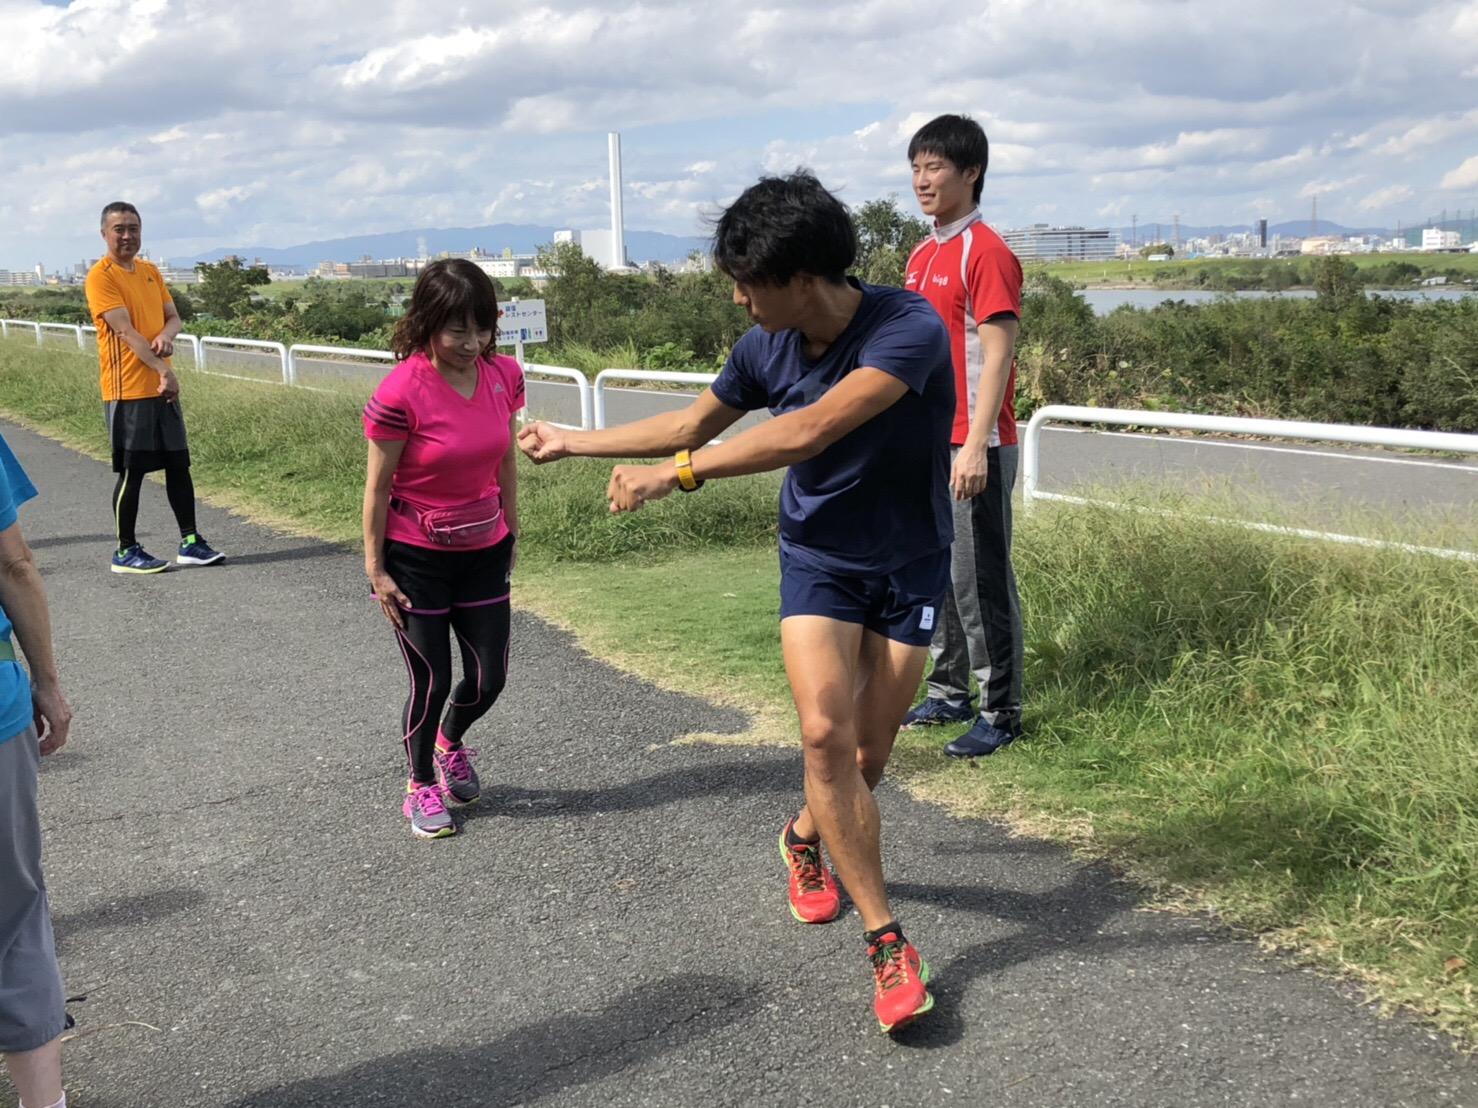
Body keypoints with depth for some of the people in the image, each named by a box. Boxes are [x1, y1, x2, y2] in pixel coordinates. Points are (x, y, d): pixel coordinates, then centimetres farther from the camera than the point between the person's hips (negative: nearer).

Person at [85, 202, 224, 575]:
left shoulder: (151, 271, 13)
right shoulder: (101, 277, -10)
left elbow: (173, 317, 10)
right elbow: (125, 330, -19)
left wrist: (166, 335, -15)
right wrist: (164, 371, -25)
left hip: (161, 387, 7)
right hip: (127, 390, -7)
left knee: (178, 464, 9)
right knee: (132, 471, -1)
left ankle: (190, 543, 17)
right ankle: (125, 551, 10)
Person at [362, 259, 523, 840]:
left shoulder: (505, 375, -6)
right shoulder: (401, 391, -22)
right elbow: (378, 486, -13)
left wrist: (510, 536, 12)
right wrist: (376, 570, -10)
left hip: (483, 553, 5)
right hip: (416, 558, -5)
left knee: (489, 679, 9)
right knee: (432, 681, 4)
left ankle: (450, 742, 42)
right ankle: (420, 787, 29)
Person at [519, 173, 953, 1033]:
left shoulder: (910, 329, -26)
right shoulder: (767, 348, -8)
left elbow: (810, 431, -37)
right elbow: (691, 425, 11)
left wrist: (676, 473, -34)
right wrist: (572, 441, 17)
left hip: (908, 566, -2)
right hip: (818, 558, 3)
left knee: (868, 754, 3)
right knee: (825, 732, -17)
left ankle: (805, 837, 39)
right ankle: (887, 942, -6)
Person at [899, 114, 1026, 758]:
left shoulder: (985, 253, -11)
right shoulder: (922, 257, 15)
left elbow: (997, 354, -17)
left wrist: (976, 446, -22)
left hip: (972, 450, -9)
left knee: (980, 580, -3)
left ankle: (1001, 713, 7)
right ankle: (948, 695, 26)